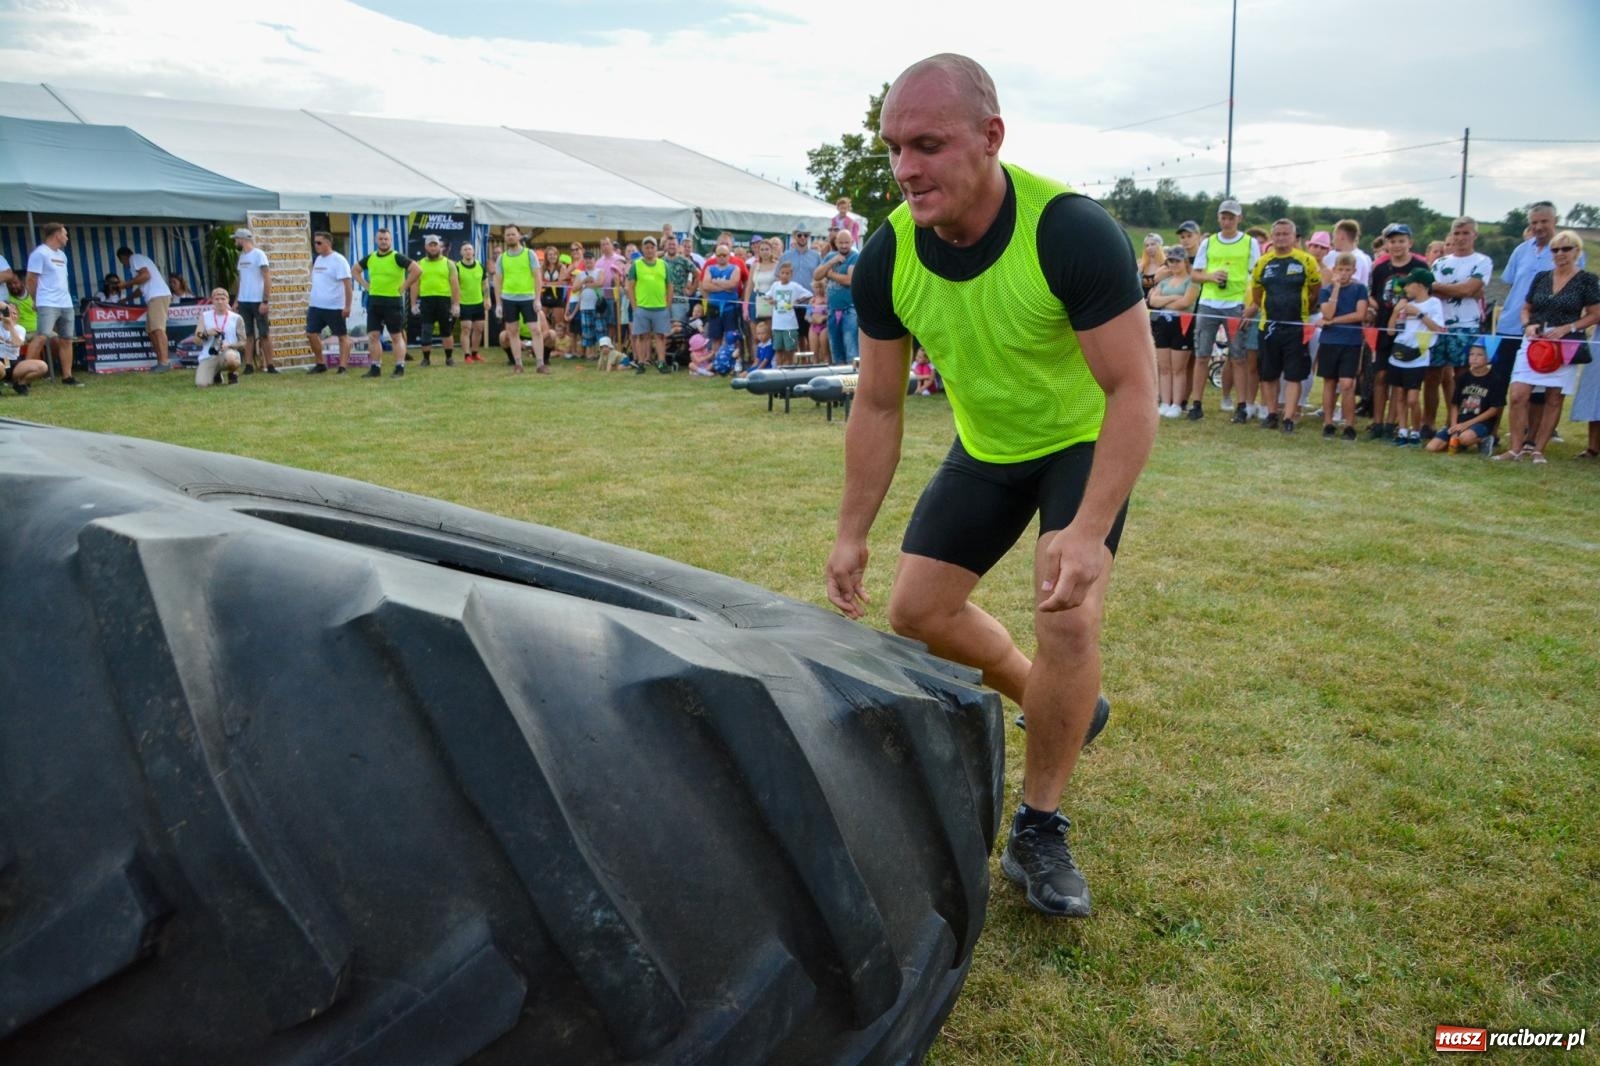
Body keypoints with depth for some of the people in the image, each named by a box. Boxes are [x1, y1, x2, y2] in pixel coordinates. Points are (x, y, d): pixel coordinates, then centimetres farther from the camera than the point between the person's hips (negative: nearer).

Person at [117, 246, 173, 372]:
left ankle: (164, 363, -26)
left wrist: (128, 283, -2)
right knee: (151, 330, 8)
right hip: (155, 297, 10)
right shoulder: (140, 259, 31)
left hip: (158, 296, -10)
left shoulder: (135, 258, 2)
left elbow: (145, 275, -14)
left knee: (158, 329, -17)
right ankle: (160, 362, 4)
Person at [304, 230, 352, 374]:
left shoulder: (338, 260, -11)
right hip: (316, 306, 8)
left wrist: (347, 306, -19)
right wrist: (311, 303, 19)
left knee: (342, 336, 1)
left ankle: (342, 367, 2)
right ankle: (321, 364, 17)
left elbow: (348, 284, -15)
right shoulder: (318, 259, 13)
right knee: (311, 334, 6)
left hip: (334, 307, -8)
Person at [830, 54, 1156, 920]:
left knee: (1067, 622, -21)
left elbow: (1134, 390, -29)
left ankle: (1039, 835, -1)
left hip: (1086, 438, -5)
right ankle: (1052, 702, 33)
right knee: (916, 611, 6)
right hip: (986, 444, 5)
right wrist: (852, 534, -5)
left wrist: (1089, 533, -38)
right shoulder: (888, 257, -18)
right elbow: (878, 404, -6)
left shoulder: (1071, 232, -32)